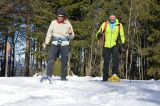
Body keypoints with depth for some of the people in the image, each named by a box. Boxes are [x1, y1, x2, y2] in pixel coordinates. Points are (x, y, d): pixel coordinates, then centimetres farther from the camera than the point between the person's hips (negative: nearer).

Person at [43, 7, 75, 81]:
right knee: (50, 59, -17)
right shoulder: (53, 23, 3)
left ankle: (63, 78, 12)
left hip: (64, 45, 0)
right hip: (54, 44, 1)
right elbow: (49, 33, 14)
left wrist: (70, 33, -16)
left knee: (64, 62, 1)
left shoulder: (67, 24, 1)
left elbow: (72, 37, 6)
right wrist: (46, 42, 6)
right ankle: (48, 76, -19)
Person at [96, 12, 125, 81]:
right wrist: (100, 34, -20)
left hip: (114, 45, 0)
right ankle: (105, 78, 12)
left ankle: (114, 74, -24)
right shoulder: (104, 24, 4)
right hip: (106, 46, 0)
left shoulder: (119, 25, 5)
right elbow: (98, 33, 3)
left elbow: (122, 35, 14)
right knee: (106, 61, 4)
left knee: (116, 59, -23)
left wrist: (123, 42, 1)